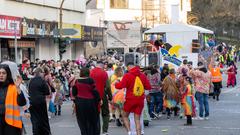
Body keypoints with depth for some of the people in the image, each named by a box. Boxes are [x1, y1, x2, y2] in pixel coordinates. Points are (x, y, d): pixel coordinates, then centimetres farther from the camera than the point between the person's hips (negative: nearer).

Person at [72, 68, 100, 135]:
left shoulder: (77, 81, -1)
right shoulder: (90, 80, -11)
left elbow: (74, 93, 3)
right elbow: (95, 91, -10)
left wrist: (75, 101, 16)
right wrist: (98, 100, 2)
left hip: (79, 102, 2)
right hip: (90, 102, -2)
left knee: (82, 122, 10)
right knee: (92, 121, 13)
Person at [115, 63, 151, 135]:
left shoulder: (127, 75, -10)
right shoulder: (143, 75, 2)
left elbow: (121, 85, -17)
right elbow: (148, 87, 3)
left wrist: (116, 84, 4)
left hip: (130, 99, -3)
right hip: (140, 100, 3)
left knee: (125, 116, 14)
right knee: (137, 119, 8)